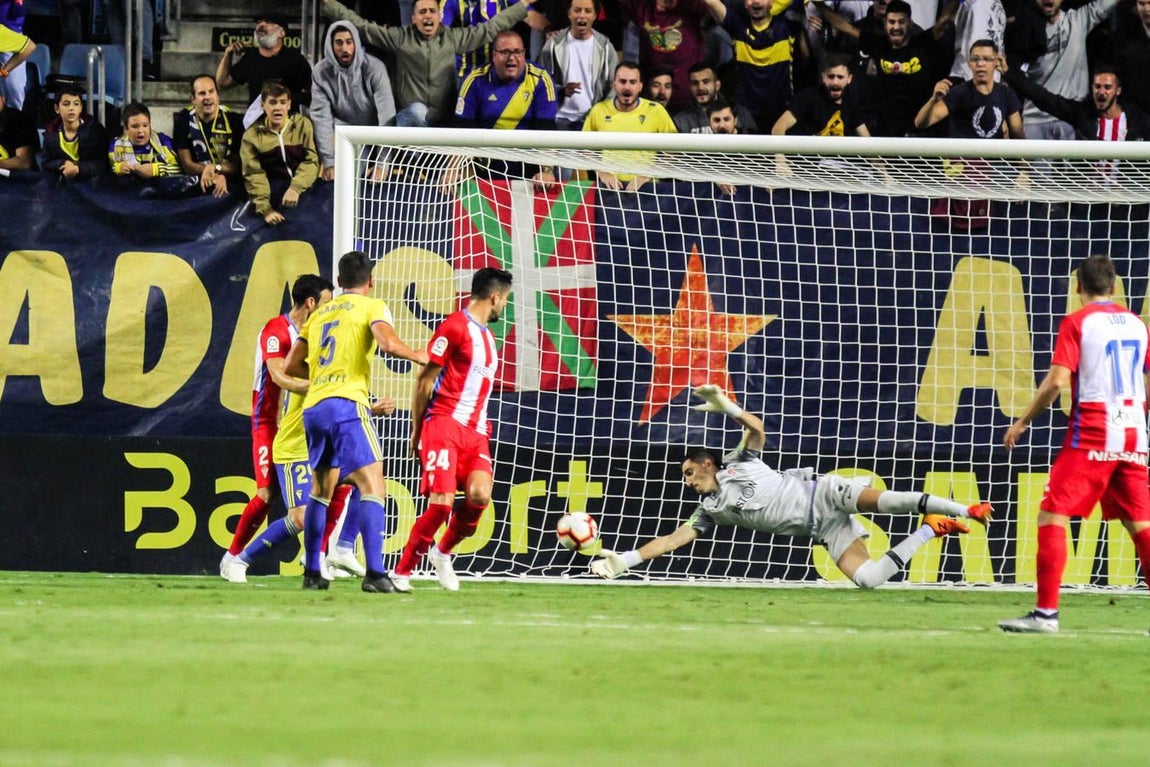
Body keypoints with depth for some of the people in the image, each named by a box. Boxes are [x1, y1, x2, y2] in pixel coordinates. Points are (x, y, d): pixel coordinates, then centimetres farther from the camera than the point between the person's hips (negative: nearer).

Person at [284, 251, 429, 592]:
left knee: (321, 490, 19)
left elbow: (292, 365, 22)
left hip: (313, 408, 7)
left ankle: (311, 572, 21)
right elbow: (388, 343, -15)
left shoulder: (319, 314, 21)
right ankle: (374, 573, -24)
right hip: (347, 404, -7)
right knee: (373, 487, -10)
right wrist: (418, 357, 2)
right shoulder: (371, 307, 3)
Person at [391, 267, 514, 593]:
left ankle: (443, 552, 9)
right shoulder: (454, 327, -7)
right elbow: (425, 380, -6)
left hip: (475, 431, 7)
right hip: (444, 424, -7)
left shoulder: (486, 335, 20)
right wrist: (416, 430, -3)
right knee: (441, 503, -15)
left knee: (479, 495, -15)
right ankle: (401, 572, 0)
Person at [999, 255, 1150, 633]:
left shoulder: (1076, 323, -5)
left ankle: (1046, 612, -12)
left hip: (1091, 436, -5)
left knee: (1052, 516, -3)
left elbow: (1057, 381, -13)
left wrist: (1023, 421, -3)